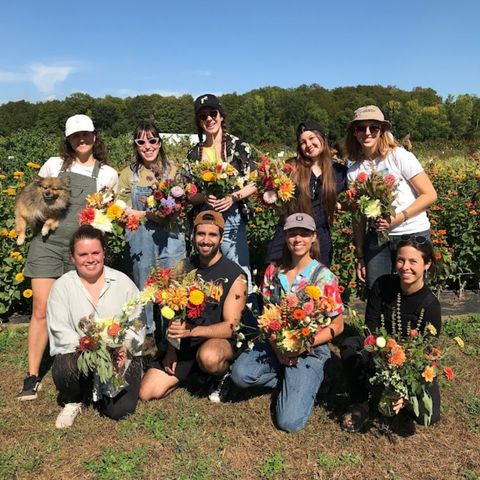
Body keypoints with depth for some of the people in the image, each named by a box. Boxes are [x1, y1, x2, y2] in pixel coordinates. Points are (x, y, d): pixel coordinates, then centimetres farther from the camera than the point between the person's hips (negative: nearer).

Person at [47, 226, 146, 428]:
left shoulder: (122, 282, -2)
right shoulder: (62, 286, -3)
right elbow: (60, 331, -8)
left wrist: (124, 348, -22)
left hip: (120, 357, 0)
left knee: (119, 410, -14)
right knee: (63, 371, -33)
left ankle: (103, 388, 24)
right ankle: (74, 401, 5)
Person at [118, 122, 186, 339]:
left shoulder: (172, 170, 6)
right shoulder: (128, 174, 5)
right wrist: (148, 214, -13)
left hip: (170, 237, 0)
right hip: (139, 239, 0)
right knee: (143, 287, 9)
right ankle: (145, 332, 27)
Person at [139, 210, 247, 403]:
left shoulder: (235, 275, -12)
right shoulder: (184, 268, 3)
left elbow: (231, 326, -15)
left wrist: (192, 330, -29)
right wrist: (171, 348, -7)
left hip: (219, 339, -4)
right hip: (183, 342, 4)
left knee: (208, 357, -40)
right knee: (147, 392, -8)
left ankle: (222, 375, -4)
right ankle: (191, 369, 17)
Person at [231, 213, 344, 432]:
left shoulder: (324, 277, -9)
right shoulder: (273, 272, 1)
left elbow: (337, 326, -5)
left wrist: (302, 347, -17)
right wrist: (278, 350, -12)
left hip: (311, 351, -4)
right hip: (276, 345, 4)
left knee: (290, 421, -18)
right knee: (240, 374, -25)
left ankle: (305, 382, 14)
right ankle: (291, 380, 4)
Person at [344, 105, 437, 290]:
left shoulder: (400, 157, -7)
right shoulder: (354, 172, 4)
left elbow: (430, 194, -8)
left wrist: (399, 217, -19)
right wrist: (360, 256, 6)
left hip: (413, 234, -3)